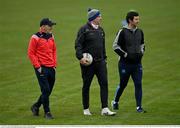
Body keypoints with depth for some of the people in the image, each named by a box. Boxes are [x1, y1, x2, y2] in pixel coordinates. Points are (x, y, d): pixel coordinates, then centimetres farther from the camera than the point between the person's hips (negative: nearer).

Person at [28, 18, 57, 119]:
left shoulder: (51, 37, 12)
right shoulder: (35, 38, -8)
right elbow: (31, 53, -8)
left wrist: (55, 64, 12)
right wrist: (38, 66, -13)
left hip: (51, 68, 7)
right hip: (42, 69, -7)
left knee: (48, 91, 11)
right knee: (46, 90, -8)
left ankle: (36, 106, 29)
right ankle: (47, 112, 0)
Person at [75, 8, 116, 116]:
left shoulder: (100, 30, 13)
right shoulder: (84, 29, -7)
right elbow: (78, 44, -12)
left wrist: (104, 58, 21)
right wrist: (80, 57, -23)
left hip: (100, 62, 6)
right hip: (88, 62, -6)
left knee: (104, 83, -5)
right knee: (86, 85, 5)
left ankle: (105, 109, -5)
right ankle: (86, 109, 16)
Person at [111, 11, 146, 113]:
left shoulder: (140, 32, 8)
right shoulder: (123, 32, -10)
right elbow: (116, 46, -8)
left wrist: (141, 53, 6)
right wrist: (126, 55, -12)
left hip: (137, 63, 4)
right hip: (125, 63, -4)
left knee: (138, 84, -4)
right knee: (123, 84, 7)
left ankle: (139, 107, 0)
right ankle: (115, 102, 30)